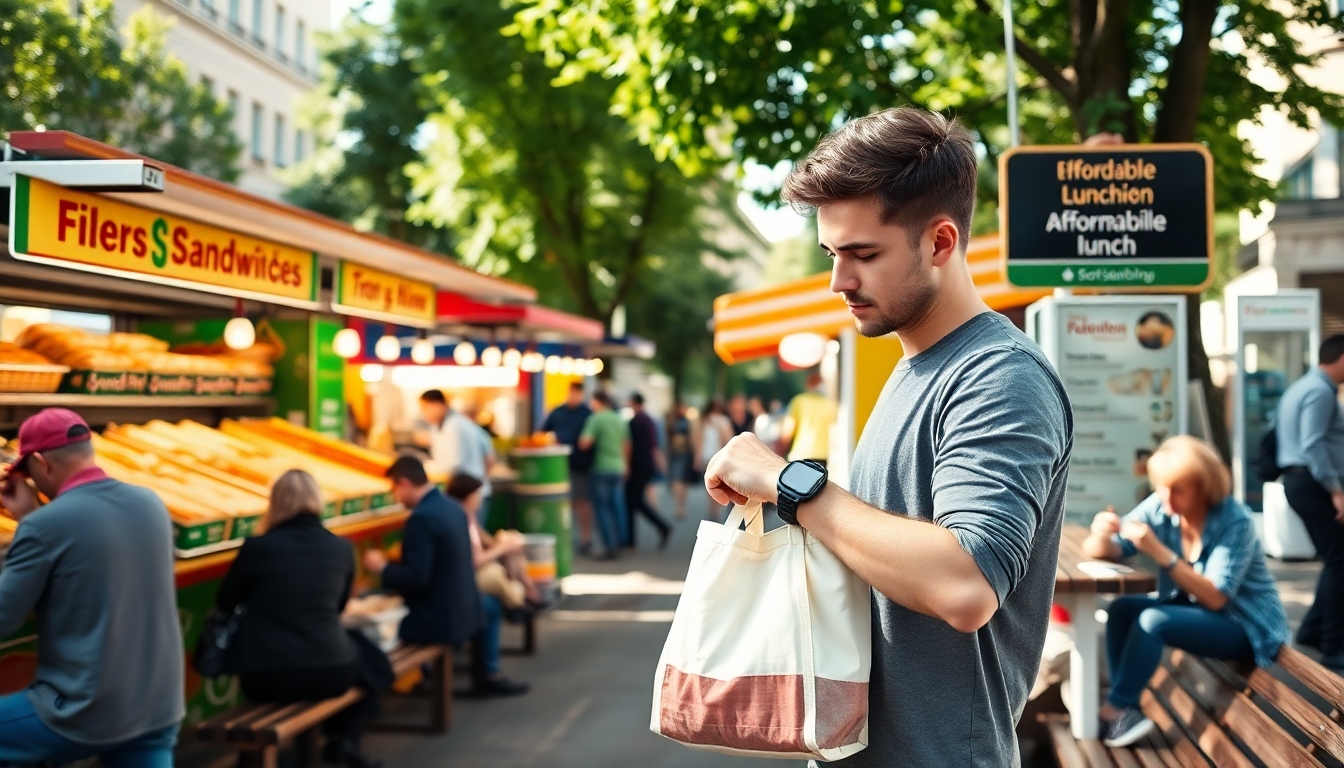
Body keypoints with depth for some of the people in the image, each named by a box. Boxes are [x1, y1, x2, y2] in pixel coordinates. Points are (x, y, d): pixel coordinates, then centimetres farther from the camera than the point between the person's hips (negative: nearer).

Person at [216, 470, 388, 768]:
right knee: (373, 662, 31)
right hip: (330, 672, 0)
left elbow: (224, 603, 10)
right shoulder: (342, 548, 2)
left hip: (265, 677, 0)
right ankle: (344, 738, 12)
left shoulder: (256, 547, -5)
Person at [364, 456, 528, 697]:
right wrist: (395, 563, 18)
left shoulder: (421, 517, -22)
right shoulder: (452, 507, 6)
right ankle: (488, 676, 40)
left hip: (438, 619, -8)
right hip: (464, 610, 9)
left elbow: (416, 578, -26)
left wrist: (382, 567, -9)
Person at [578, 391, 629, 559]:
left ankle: (610, 547, -7)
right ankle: (620, 544, 14)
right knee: (617, 507, 12)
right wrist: (625, 465, 28)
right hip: (618, 468, 6)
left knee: (602, 509, -2)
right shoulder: (619, 420, 10)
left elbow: (585, 443, -19)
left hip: (600, 469, -6)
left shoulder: (596, 419, -11)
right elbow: (626, 446, 17)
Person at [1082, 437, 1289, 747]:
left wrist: (1159, 552, -38)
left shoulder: (1235, 522, -23)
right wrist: (1101, 535, -34)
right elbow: (1100, 551, -9)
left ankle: (1114, 710, -16)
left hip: (1245, 625, -6)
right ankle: (1125, 711, -14)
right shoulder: (1159, 508, -9)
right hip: (1194, 610, 7)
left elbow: (1214, 597, -29)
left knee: (1152, 620, -27)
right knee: (1121, 609, -15)